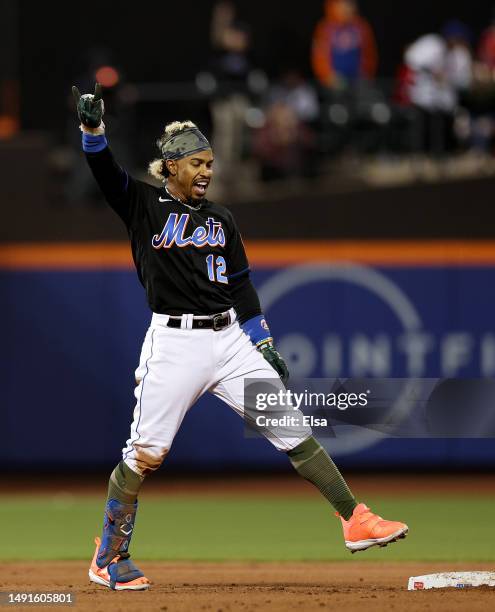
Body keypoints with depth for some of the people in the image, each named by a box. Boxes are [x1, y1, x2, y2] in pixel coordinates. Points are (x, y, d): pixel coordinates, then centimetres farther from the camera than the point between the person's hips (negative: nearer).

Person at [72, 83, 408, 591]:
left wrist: (265, 347, 12)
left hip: (229, 339, 4)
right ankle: (108, 559, 8)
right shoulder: (143, 206, 2)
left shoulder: (220, 220, 14)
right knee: (144, 454, -5)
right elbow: (105, 171, -14)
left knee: (291, 428, -1)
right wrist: (93, 126, -32)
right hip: (172, 344, -4)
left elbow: (241, 286, 17)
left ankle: (355, 521, 1)